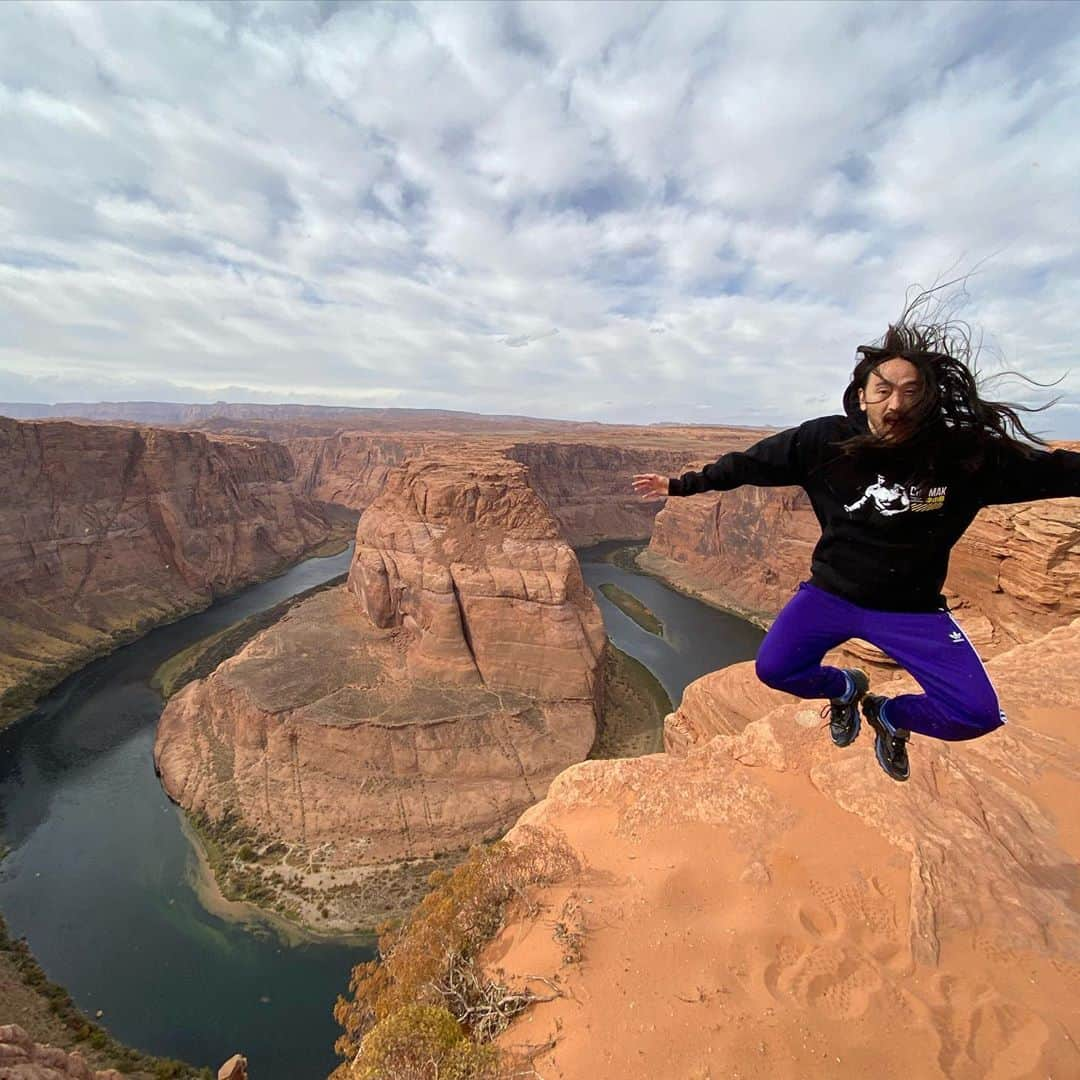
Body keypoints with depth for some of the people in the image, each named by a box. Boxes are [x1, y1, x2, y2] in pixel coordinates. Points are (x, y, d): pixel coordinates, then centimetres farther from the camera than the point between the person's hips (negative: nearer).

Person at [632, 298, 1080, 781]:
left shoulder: (965, 452, -14)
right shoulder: (826, 441, -15)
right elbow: (749, 463, -8)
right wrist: (681, 484, -3)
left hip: (912, 608, 1)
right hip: (831, 593, 0)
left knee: (976, 715, -13)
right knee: (773, 668, -12)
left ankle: (888, 712, 24)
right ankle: (845, 688, 25)